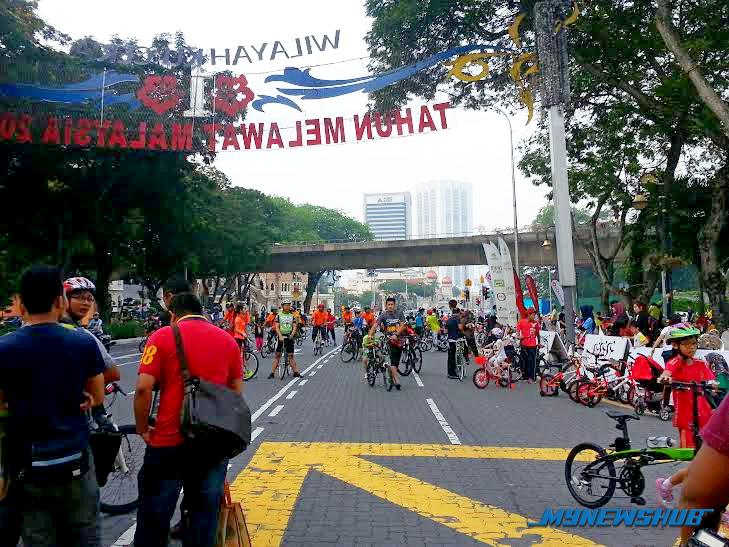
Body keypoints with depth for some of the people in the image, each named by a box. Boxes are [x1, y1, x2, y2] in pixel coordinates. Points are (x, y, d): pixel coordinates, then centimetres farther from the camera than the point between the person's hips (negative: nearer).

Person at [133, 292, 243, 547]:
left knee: (154, 517, 14)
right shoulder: (228, 340, 6)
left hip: (169, 440, -3)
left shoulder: (163, 336, -4)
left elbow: (143, 388, -12)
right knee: (204, 514, 16)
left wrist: (143, 429, 1)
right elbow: (237, 391, 9)